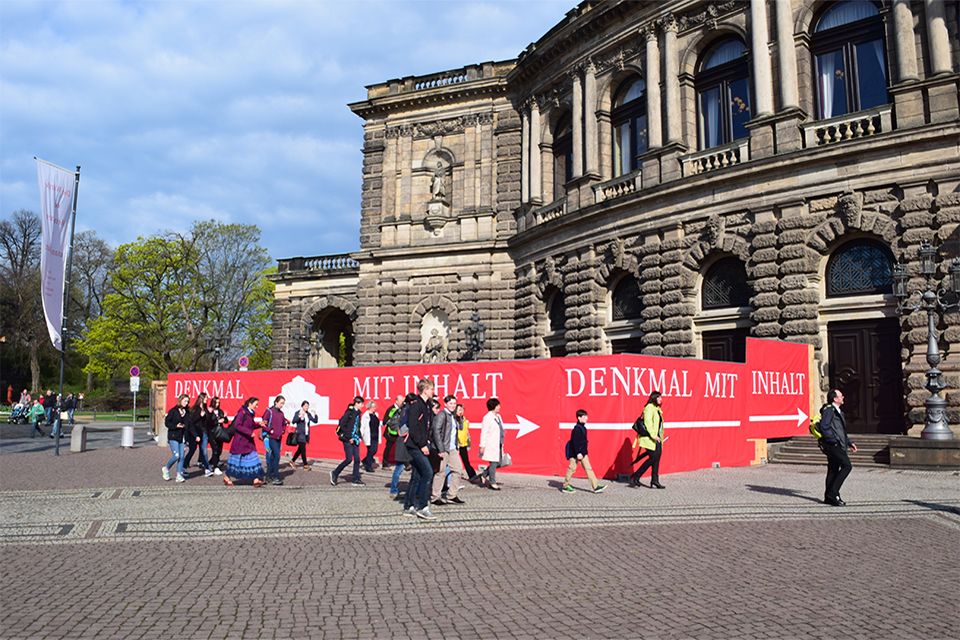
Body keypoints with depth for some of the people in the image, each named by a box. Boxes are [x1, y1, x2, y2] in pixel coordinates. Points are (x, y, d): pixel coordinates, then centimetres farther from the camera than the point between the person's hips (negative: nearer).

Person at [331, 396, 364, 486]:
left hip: (355, 440, 8)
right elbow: (341, 425, -16)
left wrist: (359, 437, 9)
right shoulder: (349, 412, -12)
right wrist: (348, 438, -16)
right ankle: (335, 473, 11)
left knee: (357, 459, 4)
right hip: (348, 440, -8)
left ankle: (356, 479, 9)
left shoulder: (357, 413, 12)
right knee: (349, 459, -7)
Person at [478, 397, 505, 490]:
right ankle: (492, 482, 10)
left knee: (498, 462, 10)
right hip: (491, 444, -8)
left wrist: (502, 443, 17)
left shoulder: (498, 416, 12)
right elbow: (484, 432, -13)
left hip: (498, 444, 8)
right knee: (493, 463, -2)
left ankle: (484, 475, 25)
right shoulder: (487, 417, -12)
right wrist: (482, 446, -15)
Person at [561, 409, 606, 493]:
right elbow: (575, 442, -22)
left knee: (588, 468, 5)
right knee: (572, 468, 2)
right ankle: (565, 486, 15)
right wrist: (578, 453, -25)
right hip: (575, 453, -9)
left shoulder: (583, 428, 11)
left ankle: (596, 487, 3)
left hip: (582, 452, 9)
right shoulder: (577, 428, -18)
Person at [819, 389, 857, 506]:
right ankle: (833, 493, -14)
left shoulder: (838, 412, 23)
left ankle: (829, 497, 14)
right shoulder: (829, 410, -9)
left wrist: (849, 443, 21)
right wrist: (834, 440, -21)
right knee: (847, 466, -16)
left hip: (838, 445, 10)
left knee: (833, 470, 10)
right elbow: (824, 427, -20)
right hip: (833, 445, -10)